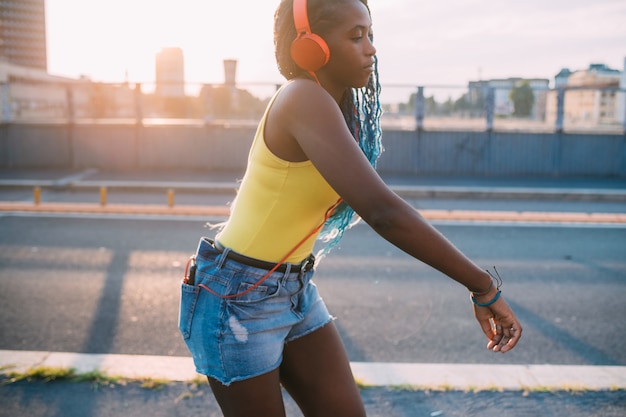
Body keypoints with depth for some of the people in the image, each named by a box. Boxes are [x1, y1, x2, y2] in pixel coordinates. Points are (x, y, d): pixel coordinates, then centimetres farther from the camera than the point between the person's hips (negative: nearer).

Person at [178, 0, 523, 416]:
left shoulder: (341, 108, 4)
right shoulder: (305, 100, -25)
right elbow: (383, 211, -35)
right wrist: (484, 287, -28)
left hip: (297, 293, 8)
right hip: (238, 299, -8)